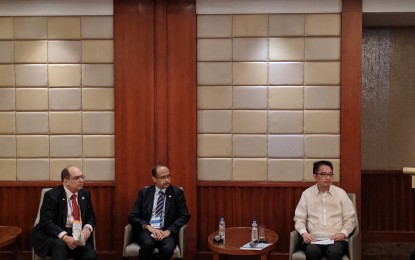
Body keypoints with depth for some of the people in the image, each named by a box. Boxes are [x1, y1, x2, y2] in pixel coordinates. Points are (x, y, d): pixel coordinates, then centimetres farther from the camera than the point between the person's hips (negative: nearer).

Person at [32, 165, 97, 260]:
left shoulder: (85, 193, 6)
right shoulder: (52, 195, -11)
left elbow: (91, 216, 11)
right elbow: (47, 222, -18)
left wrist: (87, 228, -13)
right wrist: (64, 237, -32)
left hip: (78, 234, 3)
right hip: (55, 234, -3)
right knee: (60, 244, -37)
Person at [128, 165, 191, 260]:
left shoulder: (177, 192, 6)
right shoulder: (144, 192, 8)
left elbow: (185, 216, 1)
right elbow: (132, 216, 3)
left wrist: (169, 230, -14)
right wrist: (148, 227, -14)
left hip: (166, 231, 0)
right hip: (146, 230, 0)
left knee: (168, 248, -32)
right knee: (148, 244, -34)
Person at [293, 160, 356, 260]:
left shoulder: (341, 193, 9)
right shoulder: (307, 194, 9)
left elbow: (349, 219, 9)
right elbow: (299, 218, 9)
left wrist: (343, 233, -9)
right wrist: (304, 232, -11)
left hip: (336, 239, 0)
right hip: (314, 240, 0)